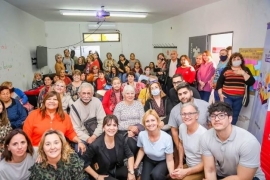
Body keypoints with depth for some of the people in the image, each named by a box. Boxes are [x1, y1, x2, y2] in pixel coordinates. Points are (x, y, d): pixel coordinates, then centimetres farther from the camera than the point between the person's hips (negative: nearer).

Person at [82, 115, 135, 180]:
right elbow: (84, 163, -14)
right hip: (103, 174, -3)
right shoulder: (96, 145, -26)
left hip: (117, 169, 4)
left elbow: (130, 155, -4)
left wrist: (131, 172, -16)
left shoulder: (121, 139, -13)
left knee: (135, 173, -19)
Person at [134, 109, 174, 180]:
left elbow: (169, 160, -18)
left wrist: (172, 173, -35)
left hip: (163, 162, -2)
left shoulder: (167, 138, -31)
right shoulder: (142, 135, -21)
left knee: (156, 174, -31)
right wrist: (135, 165, -5)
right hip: (149, 161, 3)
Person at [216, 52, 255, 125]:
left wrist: (243, 73, -15)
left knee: (235, 115, 9)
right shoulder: (226, 69, 5)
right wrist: (220, 94, -4)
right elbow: (219, 82, 4)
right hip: (227, 96, -2)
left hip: (239, 97, 2)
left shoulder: (245, 70, 8)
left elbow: (251, 82, -3)